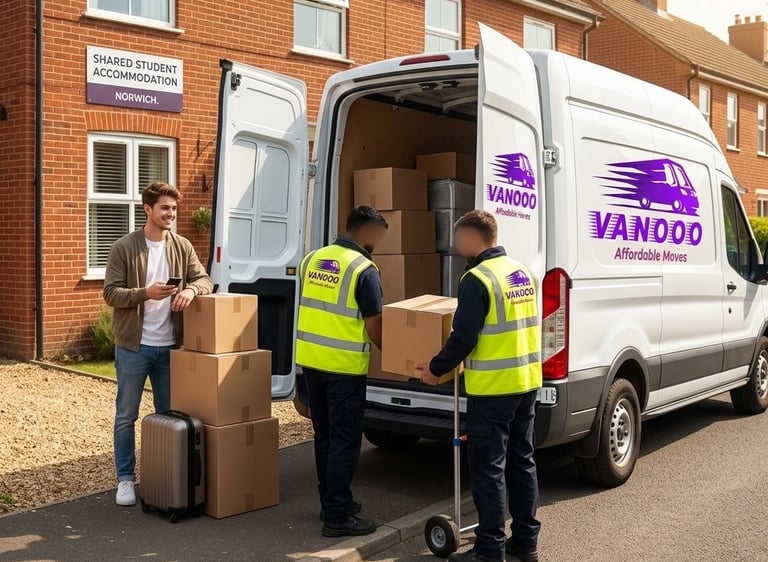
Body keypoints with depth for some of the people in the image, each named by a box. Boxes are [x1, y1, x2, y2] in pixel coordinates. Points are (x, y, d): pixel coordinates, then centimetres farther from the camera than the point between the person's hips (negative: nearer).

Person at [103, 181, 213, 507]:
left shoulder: (182, 247, 4)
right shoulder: (124, 248, -7)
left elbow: (204, 279, 1)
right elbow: (111, 293, -10)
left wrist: (191, 289, -22)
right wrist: (145, 293, -26)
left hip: (170, 346, 4)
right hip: (133, 346, -3)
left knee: (168, 414, 13)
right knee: (126, 416, 6)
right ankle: (126, 479, 18)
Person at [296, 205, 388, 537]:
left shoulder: (313, 259, 8)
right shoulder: (364, 269, -13)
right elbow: (373, 326, -11)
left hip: (310, 359, 7)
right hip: (344, 365, -7)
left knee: (324, 435, 17)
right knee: (344, 439, 1)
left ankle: (330, 501, 29)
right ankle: (337, 516, 5)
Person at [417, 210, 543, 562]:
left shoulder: (477, 279, -16)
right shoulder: (522, 272, 10)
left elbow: (463, 338, -17)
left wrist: (435, 368, -2)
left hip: (493, 388, -8)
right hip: (527, 382, 8)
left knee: (488, 468, 0)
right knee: (521, 461, 16)